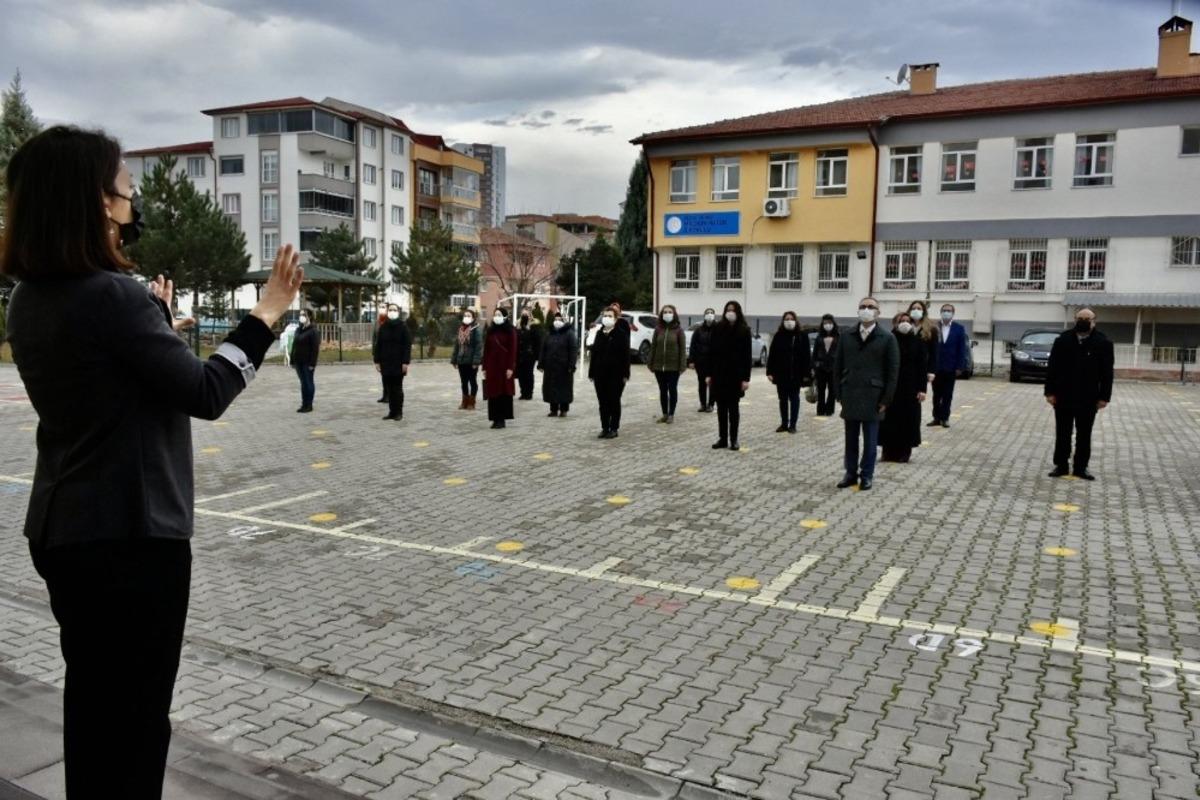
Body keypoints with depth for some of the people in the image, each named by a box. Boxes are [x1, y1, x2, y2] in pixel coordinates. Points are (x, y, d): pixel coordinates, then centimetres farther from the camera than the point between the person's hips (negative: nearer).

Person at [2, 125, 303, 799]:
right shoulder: (113, 296, -20)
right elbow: (206, 394, -16)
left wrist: (156, 321, 17)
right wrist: (268, 311, -9)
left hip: (64, 528, 9)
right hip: (130, 534, -9)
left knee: (94, 699, 22)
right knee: (135, 712, 7)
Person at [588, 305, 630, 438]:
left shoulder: (621, 334, -5)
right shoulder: (599, 333, 11)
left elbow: (625, 355, -9)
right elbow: (594, 353, 12)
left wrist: (625, 374, -14)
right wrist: (591, 373, 8)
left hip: (615, 373, -5)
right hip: (600, 373, 5)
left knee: (614, 401, 2)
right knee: (603, 402, 8)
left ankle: (614, 428, 10)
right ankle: (604, 428, 15)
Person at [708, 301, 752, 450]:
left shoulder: (744, 331, -3)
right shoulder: (718, 329, 3)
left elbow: (747, 356, -5)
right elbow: (712, 352, 4)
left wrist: (746, 378, -10)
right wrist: (709, 374, 1)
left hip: (736, 375, -2)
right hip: (719, 374, 2)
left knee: (733, 407, 4)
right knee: (721, 407, 7)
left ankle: (733, 439, 10)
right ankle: (722, 438, 14)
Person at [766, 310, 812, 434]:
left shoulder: (802, 336, -2)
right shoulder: (778, 336, 2)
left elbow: (806, 356, -3)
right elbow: (772, 355, 2)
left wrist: (806, 373, -8)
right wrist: (770, 371, -5)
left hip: (796, 374, -2)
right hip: (781, 373, 2)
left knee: (794, 399, 5)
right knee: (783, 399, 9)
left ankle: (792, 424, 11)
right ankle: (784, 424, 17)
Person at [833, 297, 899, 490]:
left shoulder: (887, 339, -1)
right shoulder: (847, 337, 8)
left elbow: (893, 371, -2)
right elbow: (838, 366, 10)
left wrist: (886, 400, -6)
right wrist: (839, 393, 3)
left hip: (873, 398, -3)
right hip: (850, 397, 3)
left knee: (870, 440, 4)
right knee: (851, 438, 9)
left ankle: (867, 475, 14)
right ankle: (851, 473, 18)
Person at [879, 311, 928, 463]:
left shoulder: (917, 342, 1)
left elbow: (922, 367, 1)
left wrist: (922, 389, -5)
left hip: (910, 388, 0)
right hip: (890, 386, 0)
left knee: (908, 419, 4)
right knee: (889, 419, 3)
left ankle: (905, 451, 14)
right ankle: (889, 451, 13)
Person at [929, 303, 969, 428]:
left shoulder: (959, 328, 1)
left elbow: (962, 348, -1)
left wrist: (960, 367, -7)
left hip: (951, 367, 0)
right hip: (936, 366, 1)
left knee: (947, 395, 6)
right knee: (936, 394, 8)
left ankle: (945, 418, 12)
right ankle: (937, 417, 15)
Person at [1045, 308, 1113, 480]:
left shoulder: (1103, 343, -1)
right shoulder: (1062, 340, 0)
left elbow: (1107, 373, -1)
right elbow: (1052, 368, 0)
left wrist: (1104, 397, -6)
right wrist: (1050, 392, -5)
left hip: (1088, 398, 0)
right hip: (1063, 396, 0)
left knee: (1084, 435, 8)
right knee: (1062, 433, 7)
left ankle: (1080, 468, 16)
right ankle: (1061, 465, 15)